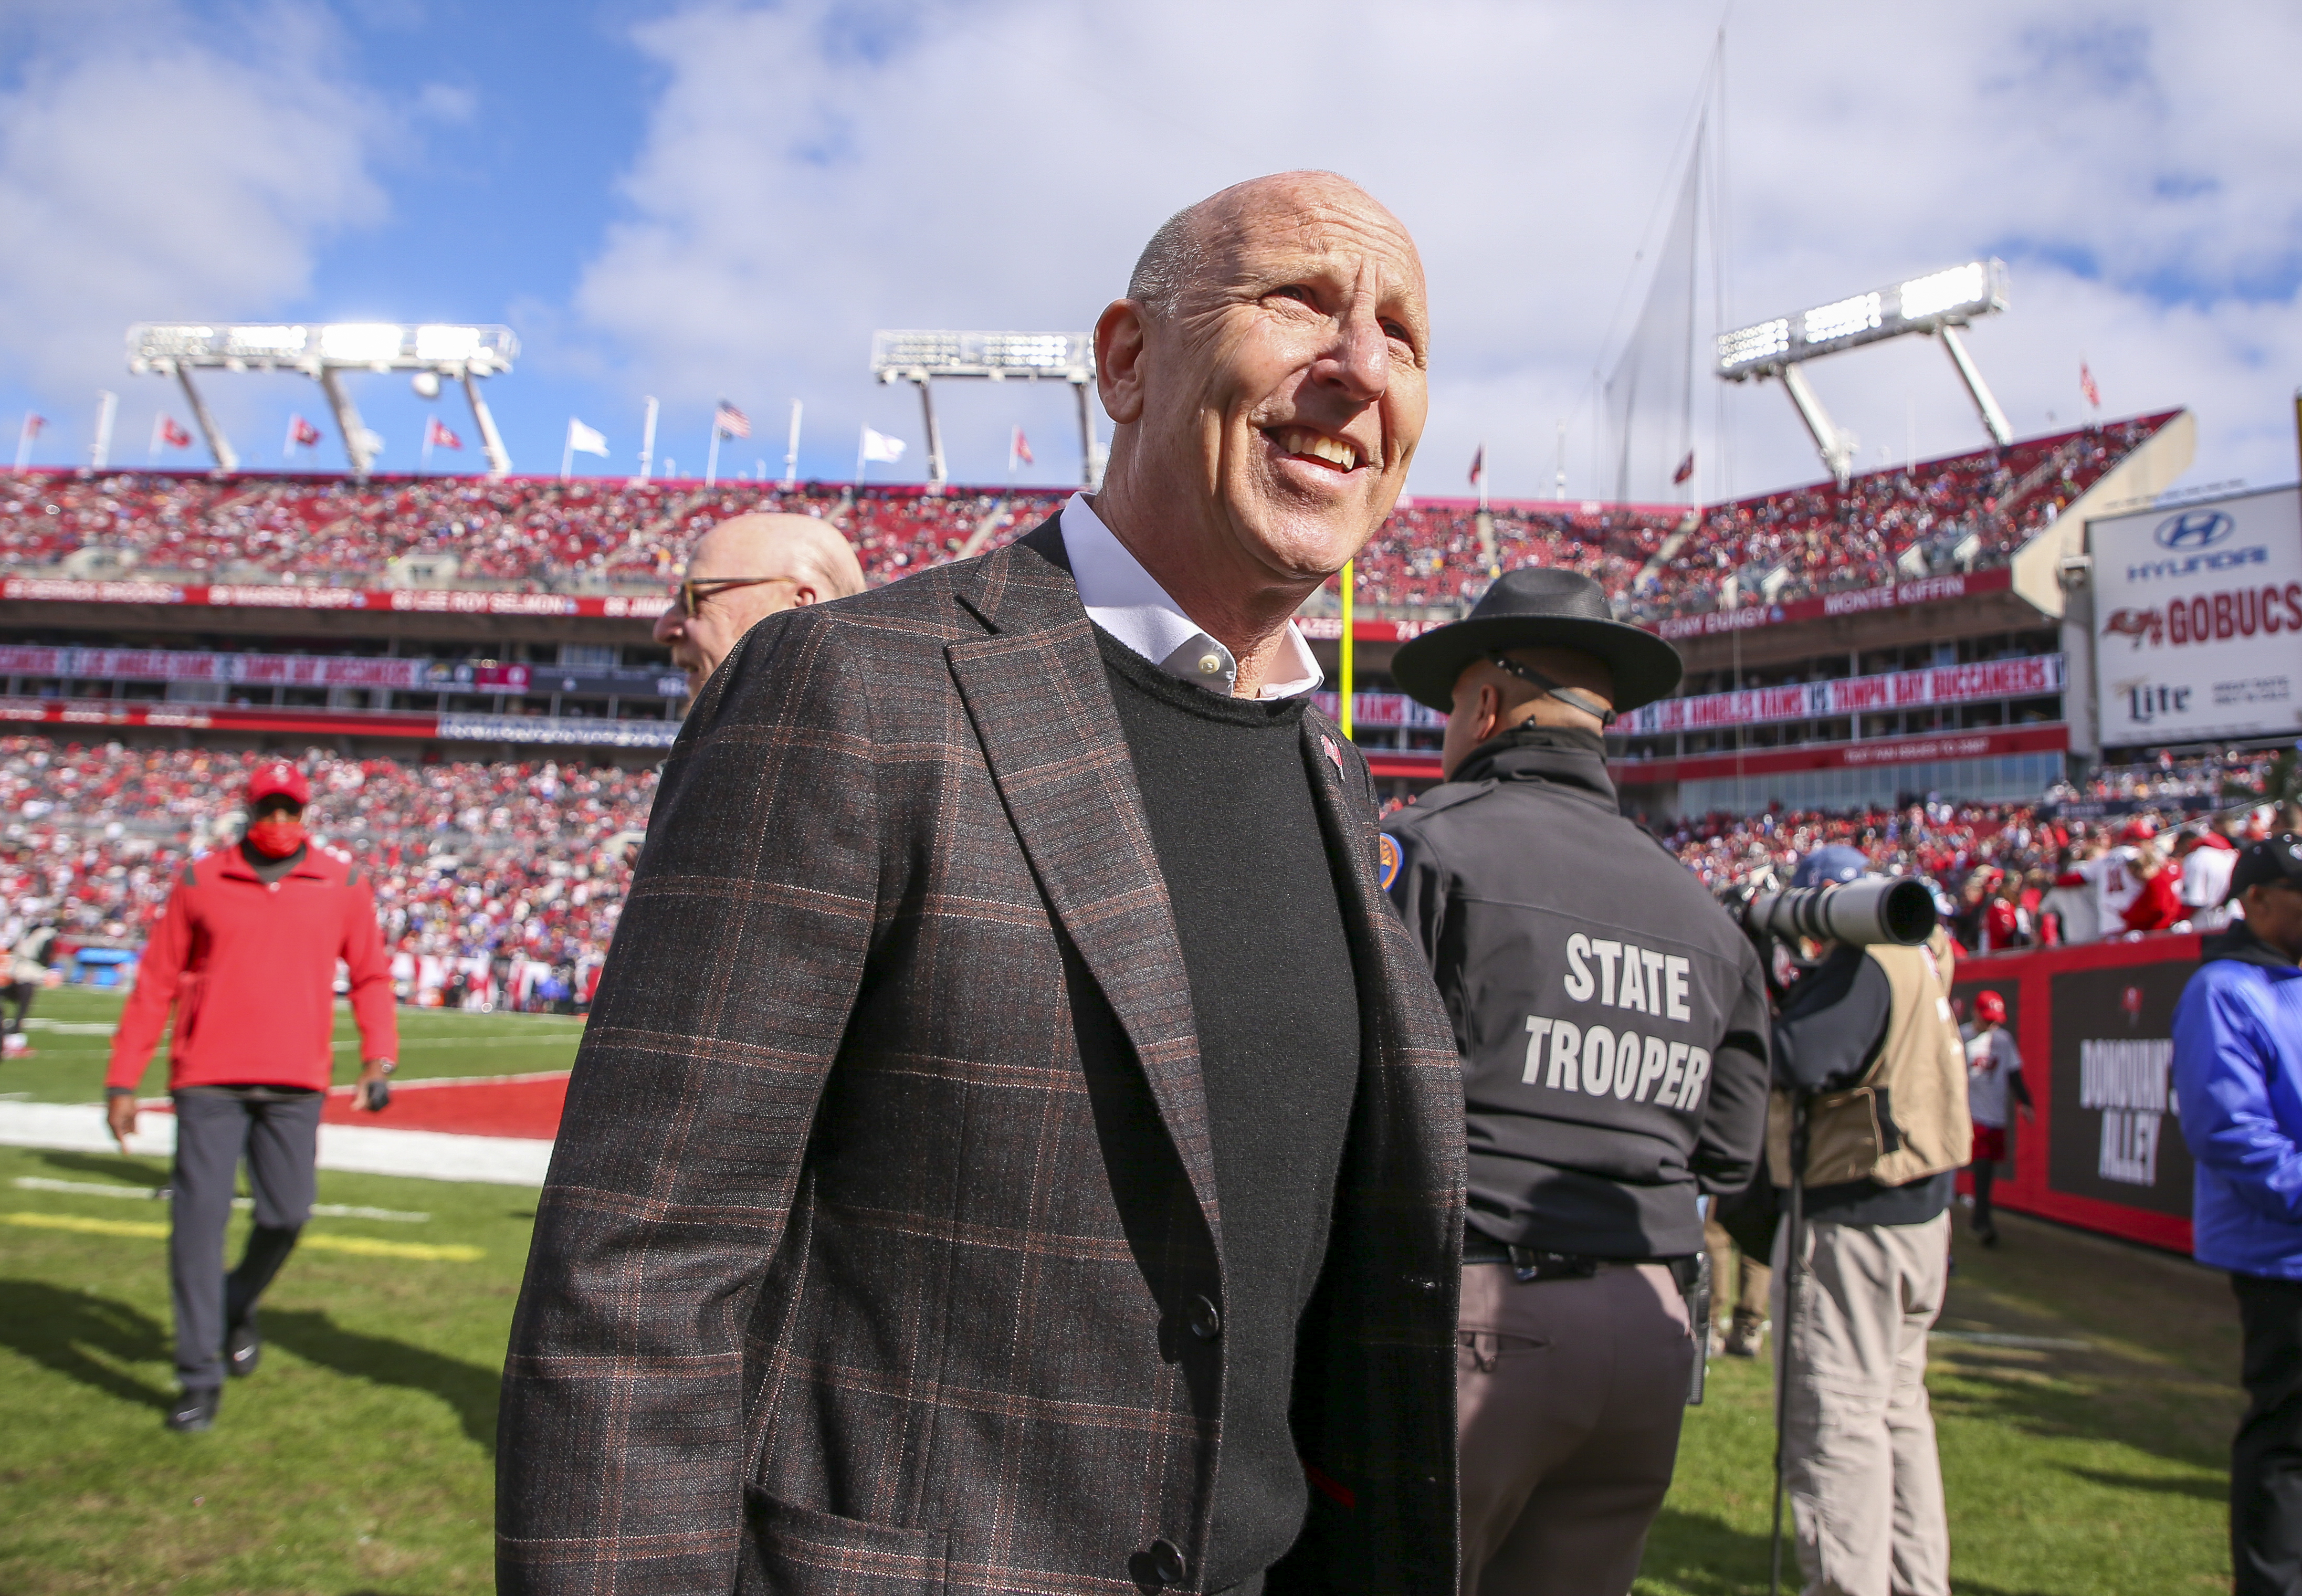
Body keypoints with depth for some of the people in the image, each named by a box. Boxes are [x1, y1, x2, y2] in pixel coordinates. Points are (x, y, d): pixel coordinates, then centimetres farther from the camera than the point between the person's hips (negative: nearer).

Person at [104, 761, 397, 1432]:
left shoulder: (343, 885, 7)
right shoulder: (200, 882, 7)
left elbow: (370, 974, 10)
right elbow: (155, 984, 8)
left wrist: (379, 1053, -4)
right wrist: (122, 1081, 6)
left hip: (296, 1084, 0)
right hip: (208, 1079, 0)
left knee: (286, 1215, 0)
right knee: (199, 1218, -4)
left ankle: (238, 1307, 32)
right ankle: (200, 1375, 7)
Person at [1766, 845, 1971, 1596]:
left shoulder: (1861, 964, -18)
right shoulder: (1913, 955, 13)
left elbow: (1795, 1060, -28)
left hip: (1856, 1219, -11)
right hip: (1918, 1207, 11)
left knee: (1835, 1418, -4)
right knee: (1897, 1405, 19)